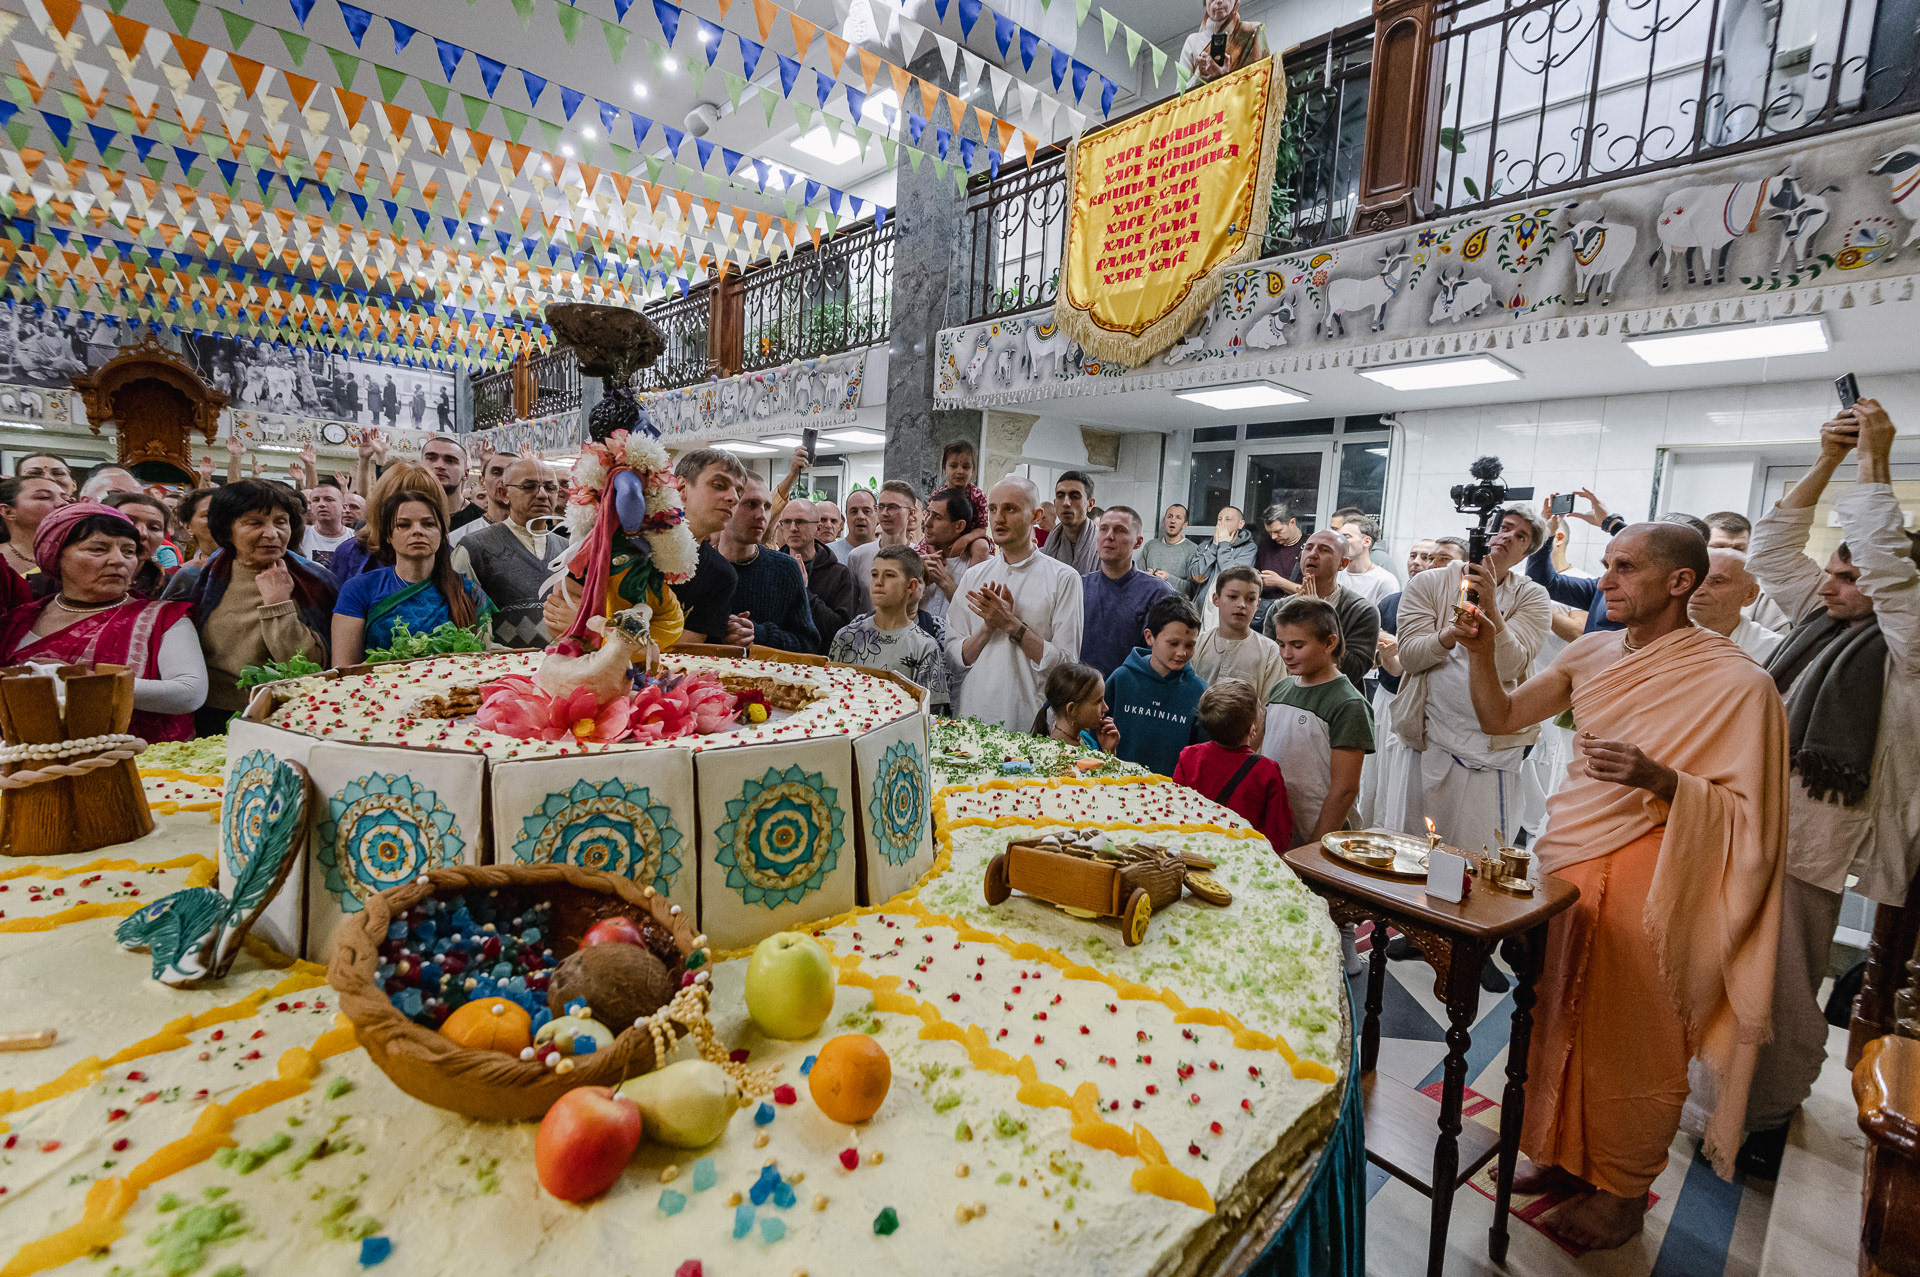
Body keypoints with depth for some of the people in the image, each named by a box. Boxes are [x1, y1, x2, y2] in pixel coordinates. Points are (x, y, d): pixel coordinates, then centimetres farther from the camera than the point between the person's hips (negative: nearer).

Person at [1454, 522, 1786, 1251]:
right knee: (1558, 1020, 16)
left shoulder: (1738, 684, -13)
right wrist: (1482, 650, -8)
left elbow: (1749, 816, -12)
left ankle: (1623, 1190, 33)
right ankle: (1564, 1155, 38)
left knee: (1630, 1040, 10)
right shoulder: (1592, 653, 3)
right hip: (1565, 859, 5)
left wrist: (1659, 779, -29)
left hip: (1646, 882, -5)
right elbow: (1501, 719, 8)